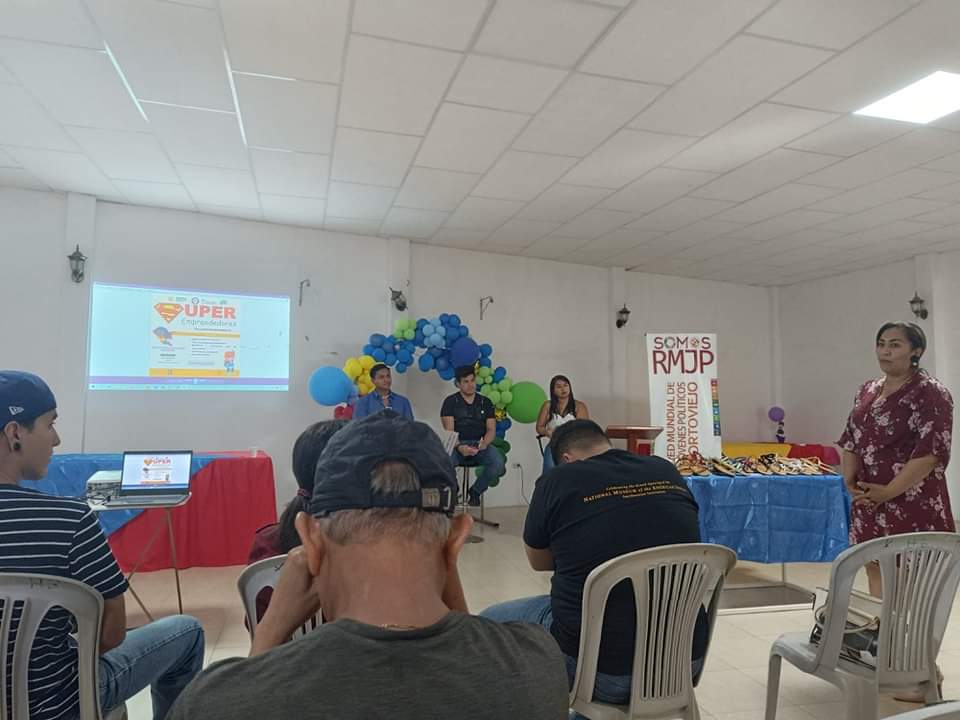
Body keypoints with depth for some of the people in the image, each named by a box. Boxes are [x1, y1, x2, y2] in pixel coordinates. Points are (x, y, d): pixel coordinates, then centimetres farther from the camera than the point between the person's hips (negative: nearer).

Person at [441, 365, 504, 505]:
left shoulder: (485, 402, 14)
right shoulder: (450, 401, 7)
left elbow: (491, 430, 7)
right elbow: (449, 430, -4)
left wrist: (484, 443, -16)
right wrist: (459, 447, -23)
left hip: (480, 444, 2)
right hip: (457, 444, -2)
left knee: (498, 464, -29)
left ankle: (475, 491, 0)